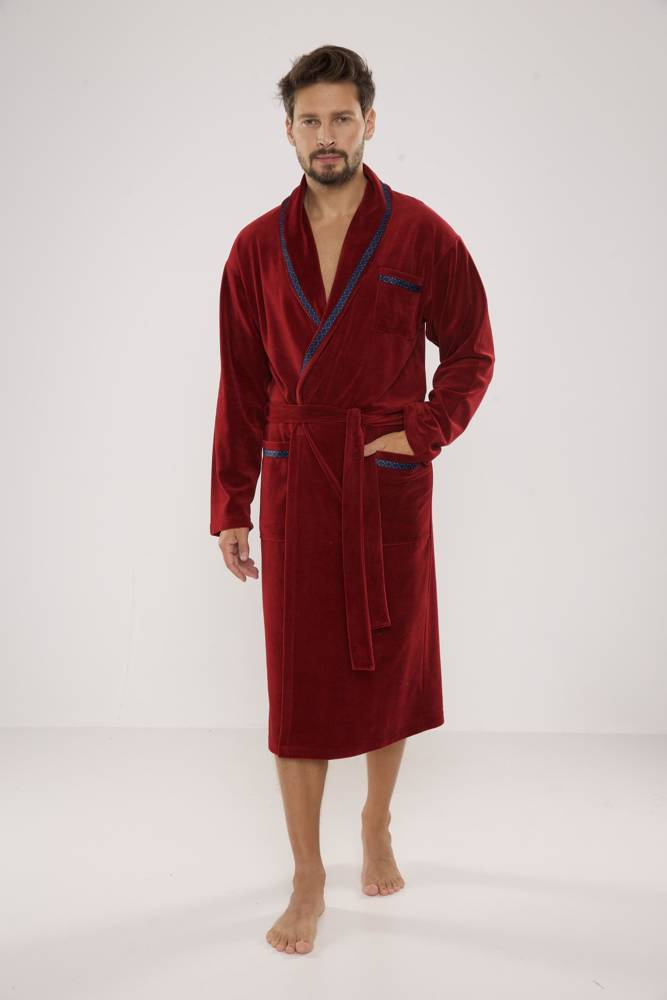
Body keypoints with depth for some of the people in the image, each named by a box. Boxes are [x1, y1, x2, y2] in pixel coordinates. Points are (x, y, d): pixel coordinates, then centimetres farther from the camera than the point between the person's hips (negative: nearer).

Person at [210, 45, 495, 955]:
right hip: (295, 485, 1)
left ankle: (378, 828, 38)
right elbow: (242, 386, 5)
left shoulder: (421, 236, -1)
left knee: (389, 664, 12)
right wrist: (230, 506, 4)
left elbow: (472, 351, 5)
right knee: (299, 682, 2)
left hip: (390, 480, 0)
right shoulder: (257, 249, 4)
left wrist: (425, 432, -10)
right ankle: (308, 882, 18)